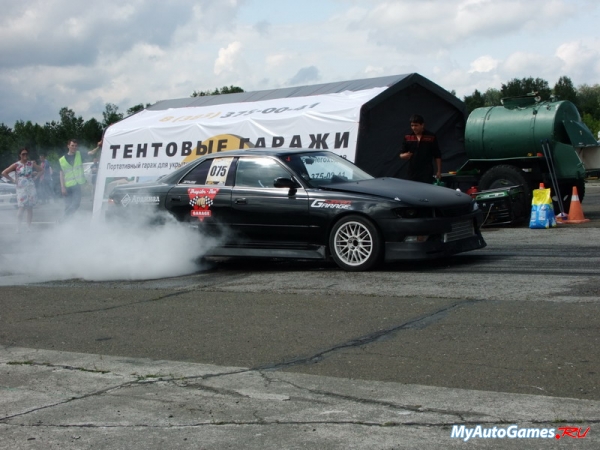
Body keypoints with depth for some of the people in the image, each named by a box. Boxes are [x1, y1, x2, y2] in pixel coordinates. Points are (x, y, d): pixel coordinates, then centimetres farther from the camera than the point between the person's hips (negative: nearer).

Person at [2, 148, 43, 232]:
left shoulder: (31, 164, 6)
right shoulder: (16, 165, -1)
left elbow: (41, 171, 13)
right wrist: (13, 180, -4)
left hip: (31, 188, 2)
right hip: (21, 188, -2)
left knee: (30, 208, 2)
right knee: (22, 208, -11)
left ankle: (29, 227, 8)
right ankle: (18, 228, -9)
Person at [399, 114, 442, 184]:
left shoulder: (431, 137, 0)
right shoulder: (407, 138, 5)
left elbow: (437, 156, 3)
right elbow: (401, 155, 8)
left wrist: (438, 171, -1)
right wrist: (405, 155, -16)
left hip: (427, 173, -3)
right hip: (412, 173, 3)